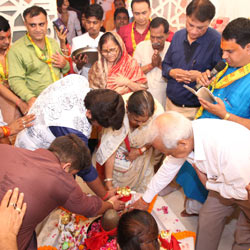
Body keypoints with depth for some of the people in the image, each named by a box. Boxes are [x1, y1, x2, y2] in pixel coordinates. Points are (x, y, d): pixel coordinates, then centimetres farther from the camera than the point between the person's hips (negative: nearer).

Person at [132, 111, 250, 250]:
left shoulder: (228, 147, -44)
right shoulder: (184, 134, -22)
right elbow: (168, 169, -5)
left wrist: (208, 183, -16)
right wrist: (145, 199, 6)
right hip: (223, 182, 5)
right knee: (207, 219, 12)